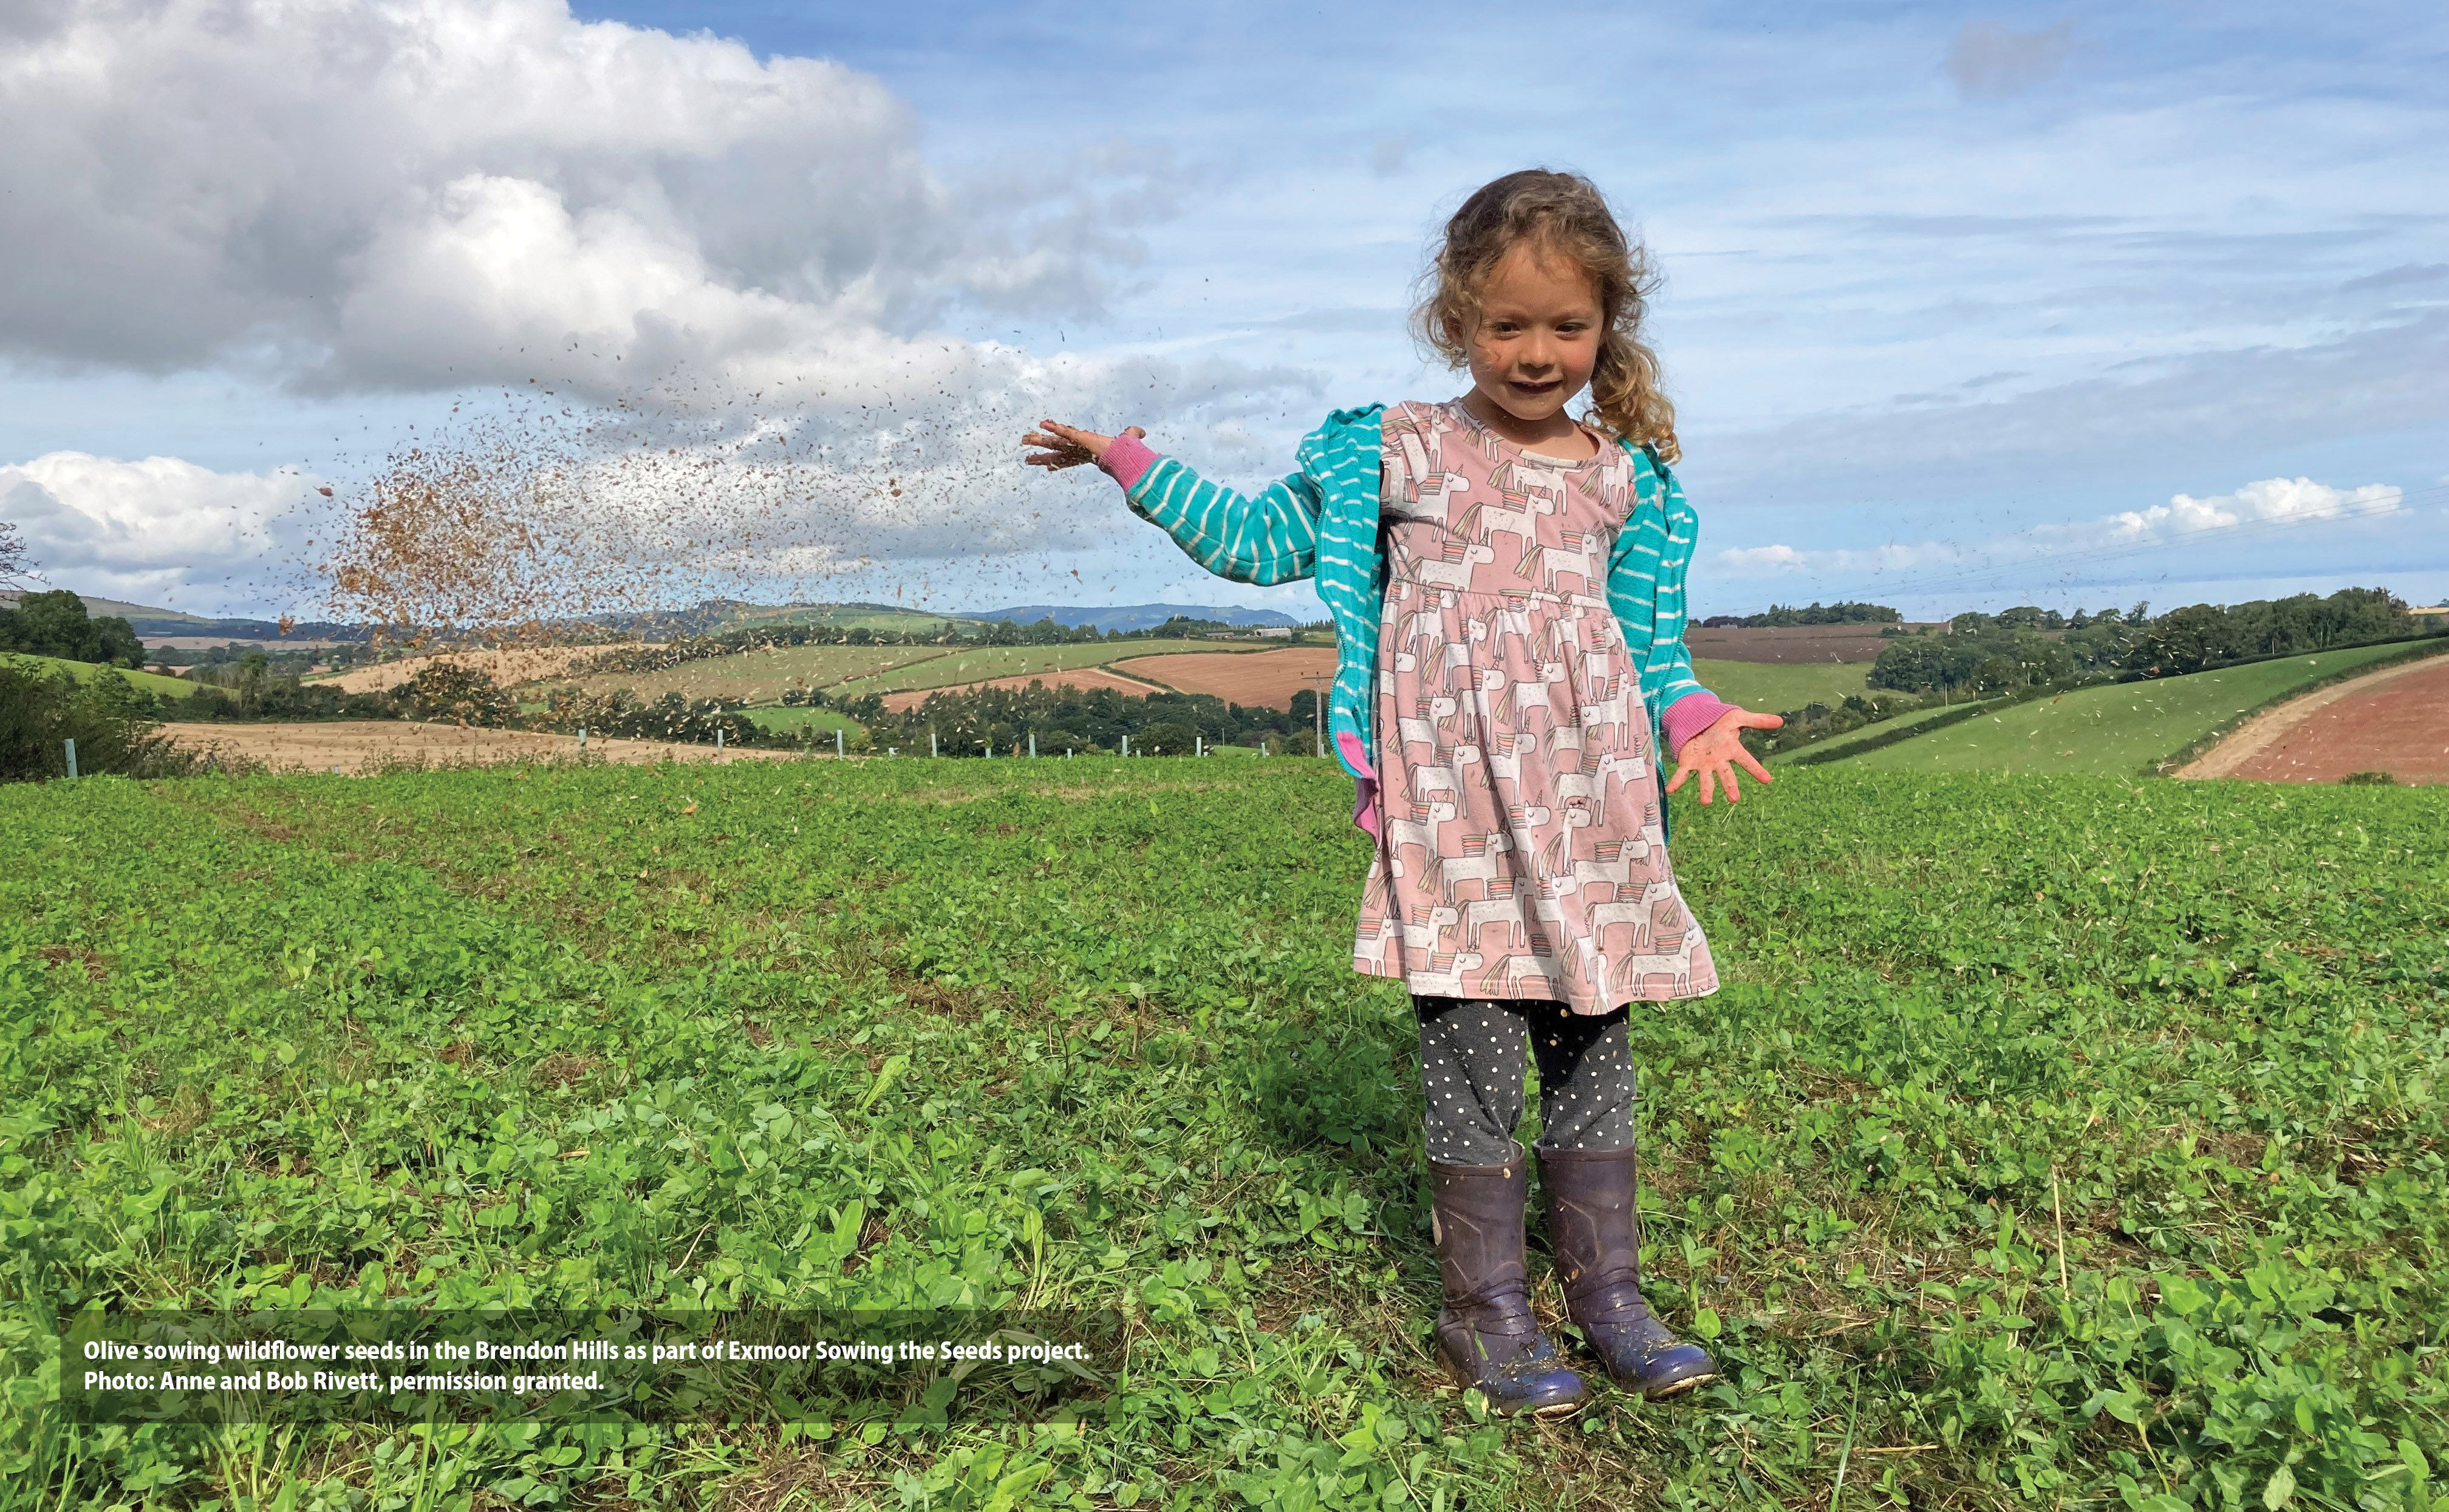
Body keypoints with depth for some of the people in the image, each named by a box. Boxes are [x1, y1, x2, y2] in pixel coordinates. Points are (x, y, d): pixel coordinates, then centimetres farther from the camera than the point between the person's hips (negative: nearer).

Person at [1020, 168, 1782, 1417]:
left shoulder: (1624, 478, 12)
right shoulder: (1394, 452, 6)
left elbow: (1650, 643, 16)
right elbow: (1257, 539, 12)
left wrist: (1689, 715, -4)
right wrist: (1129, 463, 7)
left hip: (1585, 793, 3)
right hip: (1449, 794, -3)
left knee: (1592, 1034, 8)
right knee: (1470, 1035, -2)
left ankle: (1608, 1294, 22)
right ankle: (1484, 1311, 13)